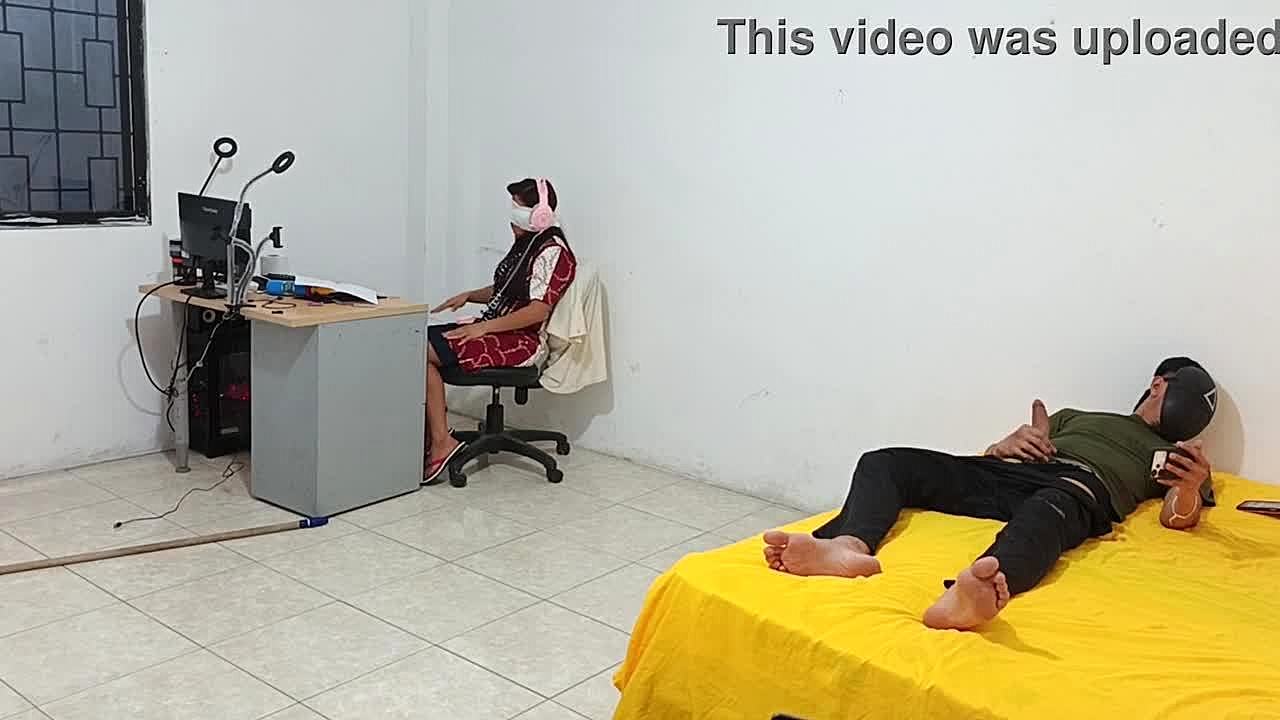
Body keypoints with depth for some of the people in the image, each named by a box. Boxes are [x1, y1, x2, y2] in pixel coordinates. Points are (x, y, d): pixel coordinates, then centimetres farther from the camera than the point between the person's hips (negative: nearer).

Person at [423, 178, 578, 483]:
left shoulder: (553, 251, -13)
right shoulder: (524, 245, 17)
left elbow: (538, 311, -21)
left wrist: (483, 327, -22)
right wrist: (469, 296, 8)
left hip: (522, 342, -10)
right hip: (495, 330, 10)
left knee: (424, 352, -22)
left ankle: (441, 441, -17)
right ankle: (430, 433, -9)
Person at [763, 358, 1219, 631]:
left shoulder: (1173, 456, 32)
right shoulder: (1076, 416, 40)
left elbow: (1178, 519, 10)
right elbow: (993, 458, 30)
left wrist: (1191, 486, -12)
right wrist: (1007, 444, 6)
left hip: (1081, 487, -5)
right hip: (1009, 474, 5)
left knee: (1047, 510, -44)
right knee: (885, 462, -19)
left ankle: (968, 595, -75)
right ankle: (850, 545, -49)